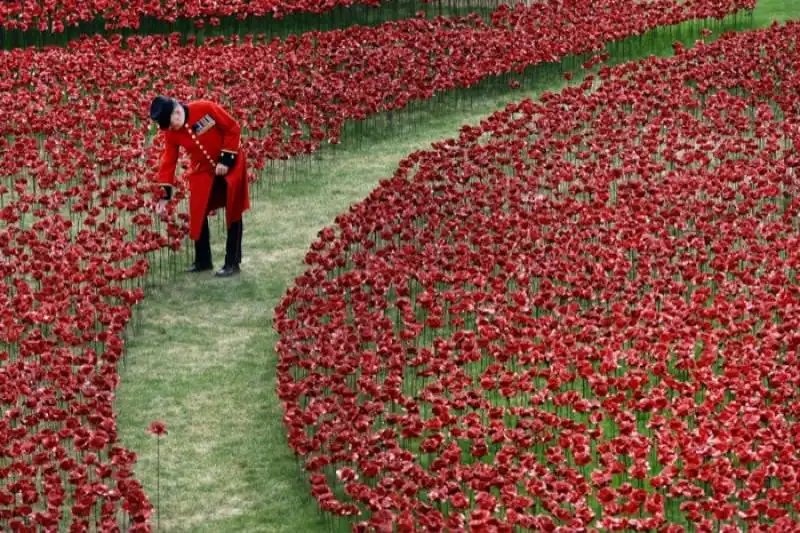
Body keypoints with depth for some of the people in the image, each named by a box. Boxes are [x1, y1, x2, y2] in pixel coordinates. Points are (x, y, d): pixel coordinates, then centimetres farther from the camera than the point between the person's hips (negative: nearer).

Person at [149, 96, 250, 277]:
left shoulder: (205, 108, -24)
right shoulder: (171, 133, -10)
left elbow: (233, 128, -17)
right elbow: (169, 161, -7)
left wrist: (226, 159, -19)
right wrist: (165, 193, -12)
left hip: (230, 165, -4)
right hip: (204, 170, 4)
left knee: (233, 214, 0)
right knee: (198, 214, 3)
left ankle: (232, 263, 7)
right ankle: (203, 261, 18)